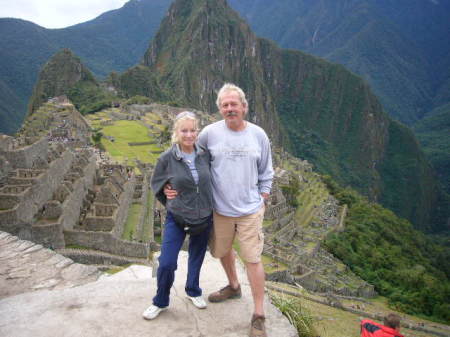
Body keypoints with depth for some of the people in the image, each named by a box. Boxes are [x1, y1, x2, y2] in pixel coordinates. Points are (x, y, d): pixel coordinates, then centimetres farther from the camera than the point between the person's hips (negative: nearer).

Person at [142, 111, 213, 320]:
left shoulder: (205, 155, -8)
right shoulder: (167, 159, -14)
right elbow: (156, 185, 2)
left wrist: (208, 204, 9)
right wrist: (171, 204, 6)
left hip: (204, 218, 3)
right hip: (177, 219, -2)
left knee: (196, 259, 19)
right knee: (166, 263, -5)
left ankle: (193, 291, 46)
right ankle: (160, 302, 23)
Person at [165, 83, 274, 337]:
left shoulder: (258, 135, -3)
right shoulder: (210, 133, -7)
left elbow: (266, 171, 9)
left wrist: (264, 195, 5)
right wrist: (174, 186, -5)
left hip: (250, 210, -1)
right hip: (220, 209, 2)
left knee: (253, 259, 0)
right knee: (223, 251, 20)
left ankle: (259, 317, 15)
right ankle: (234, 287, 49)